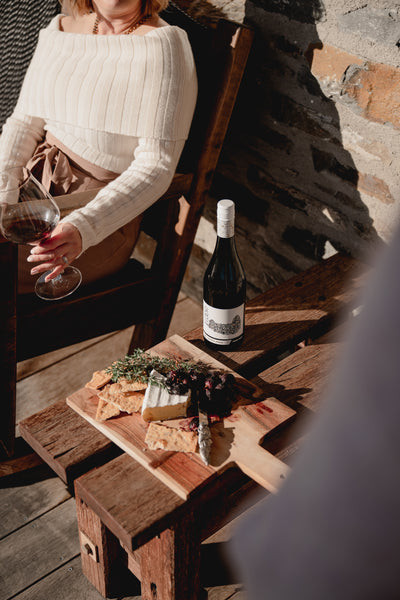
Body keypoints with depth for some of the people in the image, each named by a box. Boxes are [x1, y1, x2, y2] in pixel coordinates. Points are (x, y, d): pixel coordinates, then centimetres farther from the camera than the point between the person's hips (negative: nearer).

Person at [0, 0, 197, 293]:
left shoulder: (164, 44, -12)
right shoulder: (60, 28, 9)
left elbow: (157, 166, -19)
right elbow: (24, 123, 11)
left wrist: (83, 228, -32)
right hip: (38, 182, 7)